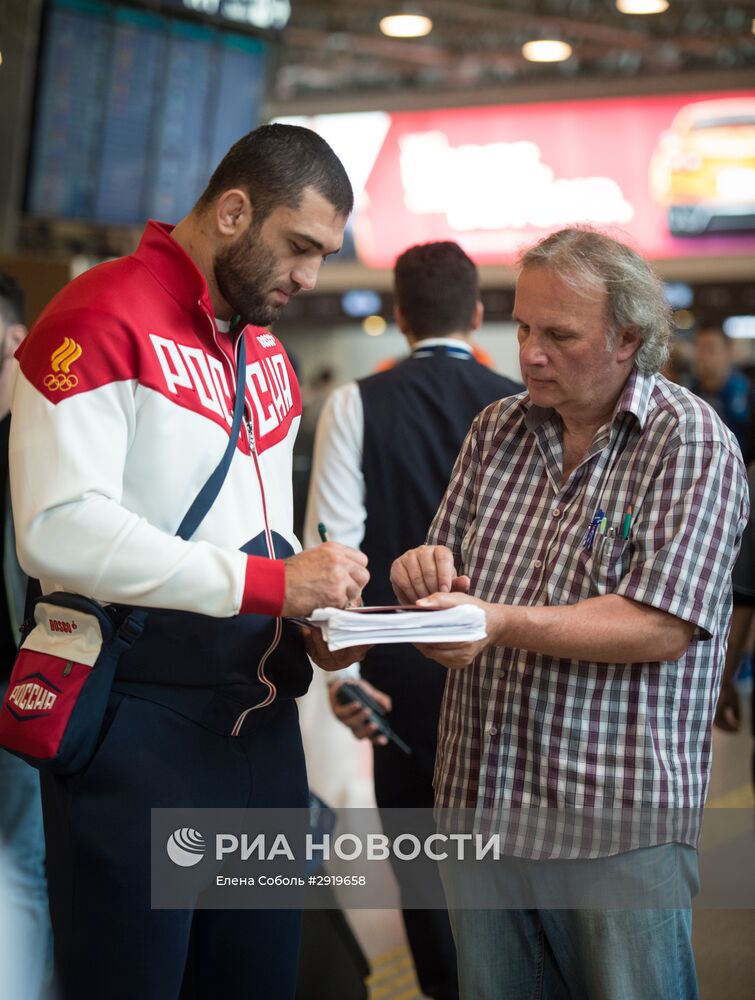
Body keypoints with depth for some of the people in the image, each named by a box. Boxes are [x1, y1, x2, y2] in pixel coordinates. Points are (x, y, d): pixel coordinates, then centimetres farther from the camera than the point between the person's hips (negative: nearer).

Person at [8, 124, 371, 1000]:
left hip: (260, 720, 8)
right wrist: (270, 582, -22)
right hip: (136, 722, -8)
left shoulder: (267, 350, 17)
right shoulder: (103, 319, -11)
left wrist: (312, 618, 2)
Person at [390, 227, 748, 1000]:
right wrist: (426, 576, -9)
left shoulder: (692, 443, -7)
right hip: (480, 802, 5)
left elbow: (662, 629, -17)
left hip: (619, 826, -5)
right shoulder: (496, 430, 11)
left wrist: (504, 624, -25)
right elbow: (450, 584, 15)